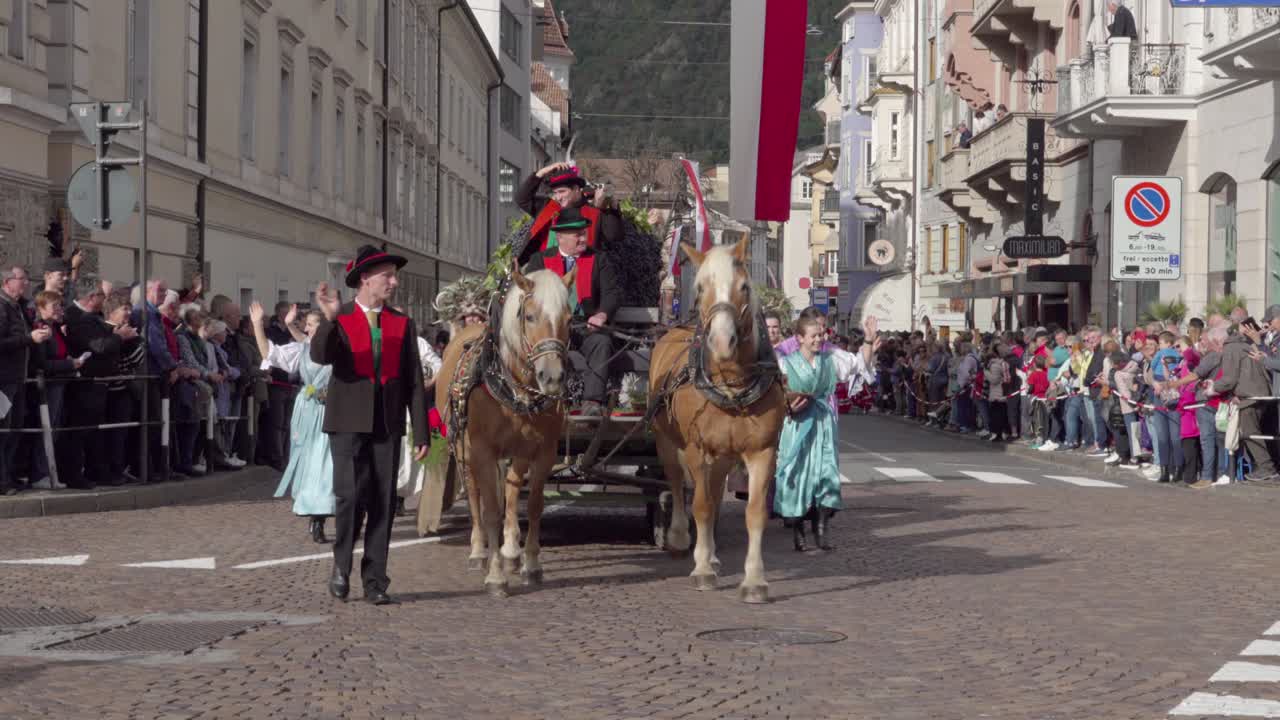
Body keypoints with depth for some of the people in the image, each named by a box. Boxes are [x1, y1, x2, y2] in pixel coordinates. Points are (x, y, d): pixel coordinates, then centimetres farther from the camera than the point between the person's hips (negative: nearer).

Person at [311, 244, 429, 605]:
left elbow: (414, 381, 9)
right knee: (351, 497, -10)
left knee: (383, 503, 2)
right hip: (348, 422, -3)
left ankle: (375, 581, 9)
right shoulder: (338, 320, 3)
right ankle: (341, 565, 11)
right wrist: (329, 319, -31)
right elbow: (320, 356, -15)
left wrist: (421, 432, 3)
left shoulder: (403, 324, 11)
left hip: (387, 424, 3)